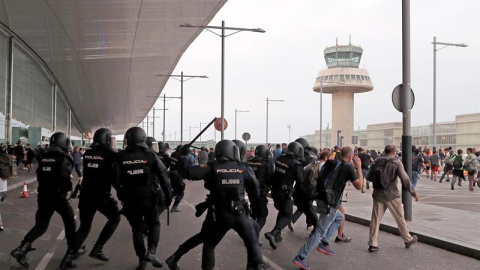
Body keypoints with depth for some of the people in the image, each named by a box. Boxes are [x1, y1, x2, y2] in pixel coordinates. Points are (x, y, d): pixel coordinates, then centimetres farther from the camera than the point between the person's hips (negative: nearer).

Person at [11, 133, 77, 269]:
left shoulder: (44, 157, 8)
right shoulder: (65, 158, -11)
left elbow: (39, 175, 12)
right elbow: (64, 177, -25)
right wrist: (68, 187, -8)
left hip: (43, 195, 6)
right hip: (58, 195, -5)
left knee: (41, 225, 10)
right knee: (69, 221, 15)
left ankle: (22, 249, -6)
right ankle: (73, 249, 22)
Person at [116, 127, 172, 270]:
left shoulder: (121, 156, -4)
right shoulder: (150, 155, -7)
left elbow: (116, 178, -2)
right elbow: (163, 175, -6)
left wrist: (122, 195, 12)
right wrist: (168, 195, 3)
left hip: (130, 199, 2)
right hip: (148, 197, -1)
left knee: (137, 229, 14)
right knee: (154, 224, 17)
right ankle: (151, 251, -3)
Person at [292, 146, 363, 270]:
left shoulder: (330, 163, 10)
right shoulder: (348, 167, -9)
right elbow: (359, 186, -5)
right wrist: (359, 168, 2)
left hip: (321, 199, 8)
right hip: (329, 204, -8)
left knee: (339, 218, 30)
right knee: (319, 233, -1)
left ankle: (324, 244, 22)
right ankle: (300, 258, -4)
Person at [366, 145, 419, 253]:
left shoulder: (377, 161, 4)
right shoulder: (396, 162, -7)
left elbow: (369, 177, 6)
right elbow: (404, 179, -13)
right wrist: (413, 192, -5)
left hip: (378, 194, 3)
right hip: (392, 195, -3)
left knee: (375, 219, 5)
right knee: (400, 218, 12)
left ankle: (372, 244, 4)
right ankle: (408, 240, 27)